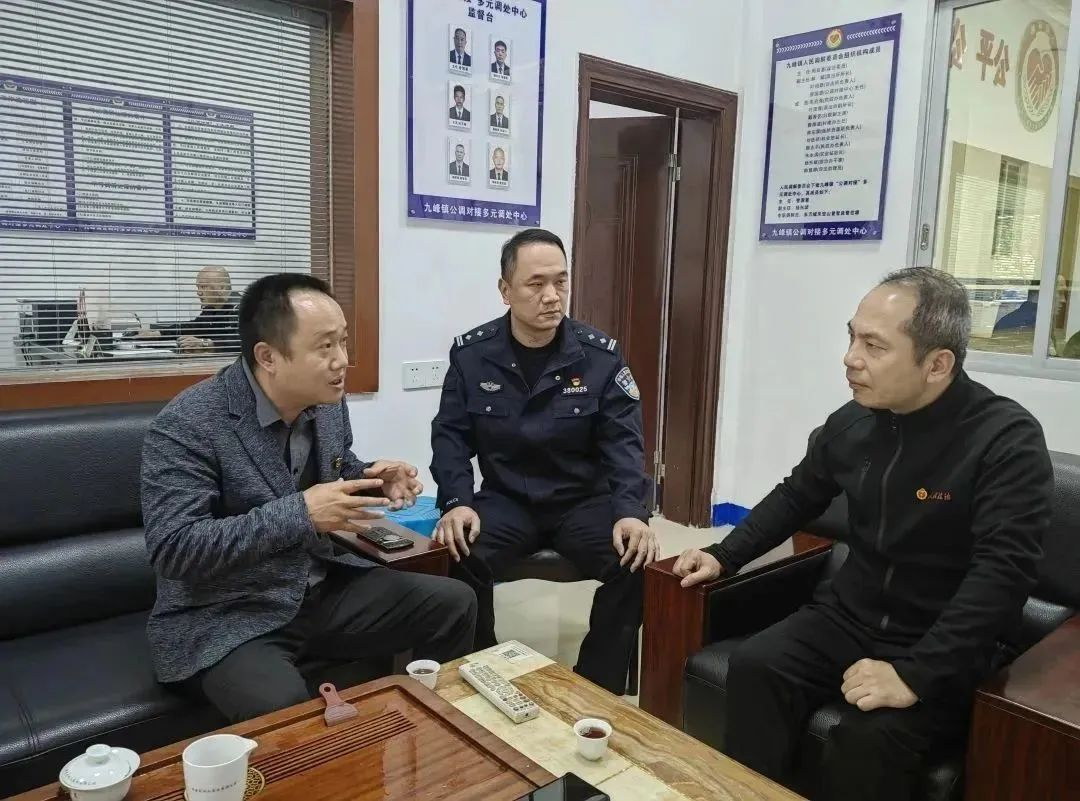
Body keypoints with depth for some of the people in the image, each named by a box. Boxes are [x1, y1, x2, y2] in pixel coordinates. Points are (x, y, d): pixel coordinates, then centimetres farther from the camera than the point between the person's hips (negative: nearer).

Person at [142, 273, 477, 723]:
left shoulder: (327, 401, 0)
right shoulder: (187, 426, -20)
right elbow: (172, 549, -24)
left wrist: (373, 480, -6)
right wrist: (300, 514, -29)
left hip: (324, 592, 6)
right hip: (225, 620, -6)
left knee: (454, 603, -1)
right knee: (284, 710, -34)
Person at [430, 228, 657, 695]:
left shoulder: (600, 356, -5)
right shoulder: (471, 353, -3)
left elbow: (623, 442, -7)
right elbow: (451, 435, -3)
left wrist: (630, 510, -25)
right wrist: (457, 502, -21)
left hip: (582, 500, 0)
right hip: (506, 499, 0)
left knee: (636, 564, -26)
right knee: (461, 558, -29)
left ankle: (598, 689, -3)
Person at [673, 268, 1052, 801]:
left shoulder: (1007, 440, -16)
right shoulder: (852, 421, 1)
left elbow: (1001, 574, -24)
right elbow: (797, 497, 17)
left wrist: (914, 676, -31)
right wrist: (724, 556, 9)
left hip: (941, 651, -4)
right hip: (848, 617, 5)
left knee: (867, 740, -29)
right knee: (754, 668, -21)